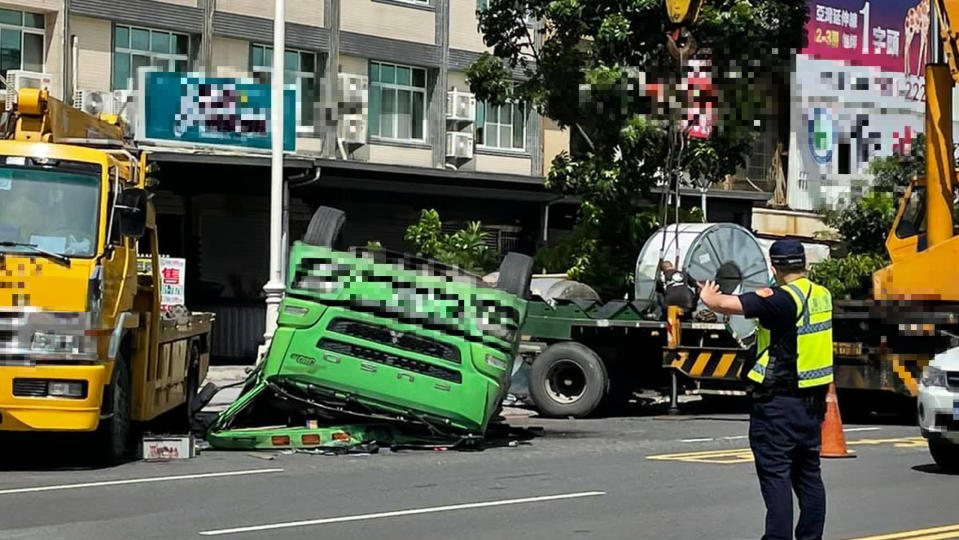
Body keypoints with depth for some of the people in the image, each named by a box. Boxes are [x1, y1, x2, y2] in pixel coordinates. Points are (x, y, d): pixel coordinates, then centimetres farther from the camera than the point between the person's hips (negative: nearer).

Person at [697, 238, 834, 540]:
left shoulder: (781, 299, -18)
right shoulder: (821, 296, 4)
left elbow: (725, 304, -24)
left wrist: (708, 298, -4)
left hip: (778, 403, -8)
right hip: (813, 401, 8)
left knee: (775, 475, -4)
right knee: (808, 475, 15)